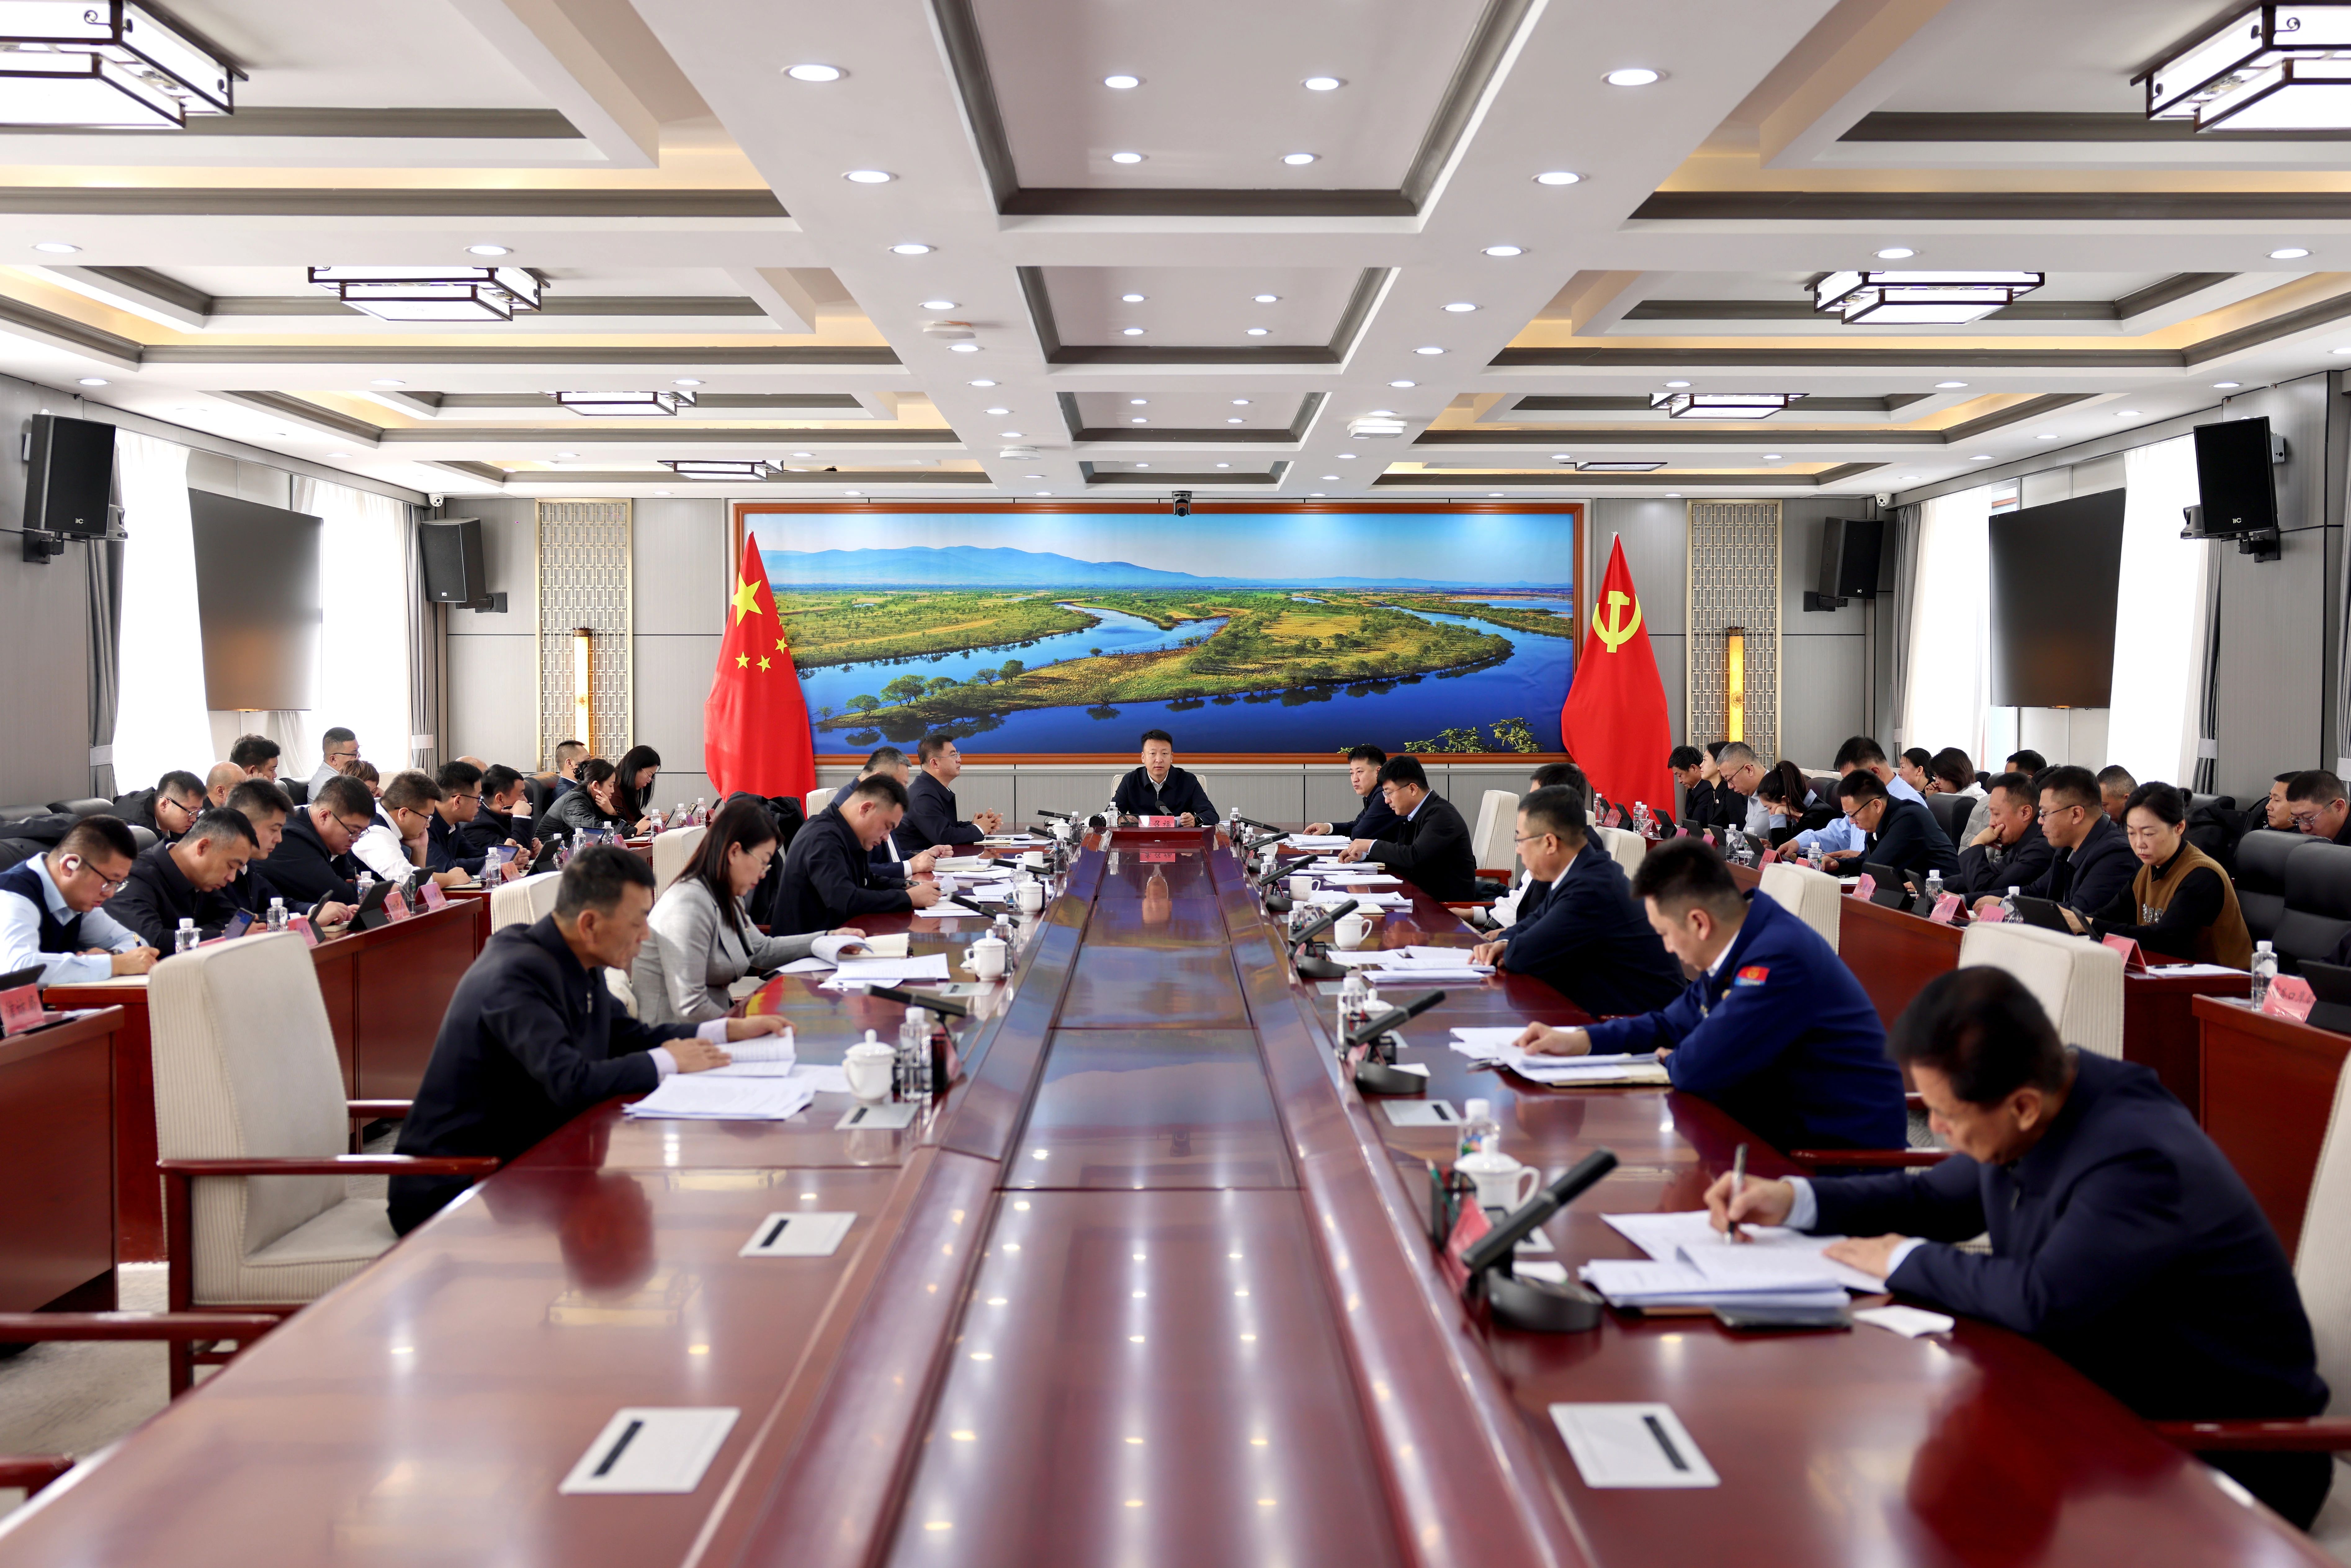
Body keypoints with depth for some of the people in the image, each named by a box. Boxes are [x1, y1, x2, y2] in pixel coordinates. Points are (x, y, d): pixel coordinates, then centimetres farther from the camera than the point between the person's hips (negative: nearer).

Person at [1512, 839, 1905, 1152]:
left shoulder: (1780, 960, -26)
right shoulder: (1745, 947, 6)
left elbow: (1700, 1068, -25)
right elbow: (1673, 1024, 20)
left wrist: (1671, 1060, -1)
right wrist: (1581, 1040, 10)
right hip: (1785, 1130, 9)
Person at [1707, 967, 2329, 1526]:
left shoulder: (2138, 1160, -29)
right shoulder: (2037, 1115, -3)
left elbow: (2042, 1301, -37)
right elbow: (1933, 1198, 13)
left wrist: (1906, 1261, -20)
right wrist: (1792, 1199, 1)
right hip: (2107, 1400, 8)